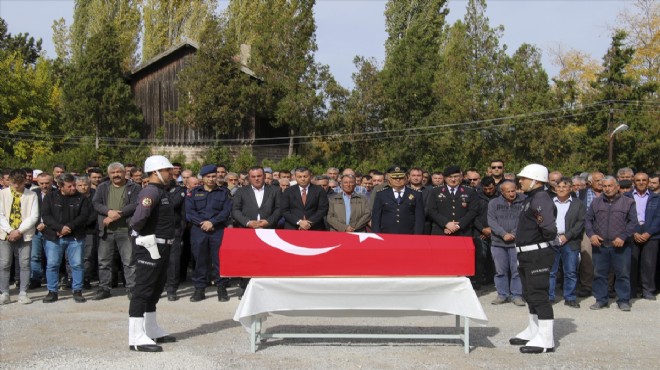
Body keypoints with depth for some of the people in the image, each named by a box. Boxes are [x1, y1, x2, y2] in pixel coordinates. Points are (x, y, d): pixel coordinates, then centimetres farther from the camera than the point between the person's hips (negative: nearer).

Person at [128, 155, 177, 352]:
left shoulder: (161, 191, 14)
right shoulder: (151, 191, -18)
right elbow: (139, 216, -31)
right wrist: (139, 230, -14)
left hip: (161, 247, 10)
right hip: (149, 247, -10)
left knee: (156, 287, 17)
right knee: (143, 289, -7)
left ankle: (152, 330, 29)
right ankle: (136, 336, -4)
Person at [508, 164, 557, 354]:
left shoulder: (541, 199, -18)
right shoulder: (529, 199, 14)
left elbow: (549, 228, -28)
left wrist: (546, 238, -9)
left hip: (538, 254, -11)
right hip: (527, 254, 11)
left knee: (538, 295, -9)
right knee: (529, 294, 19)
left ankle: (546, 340, -5)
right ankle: (534, 331, 32)